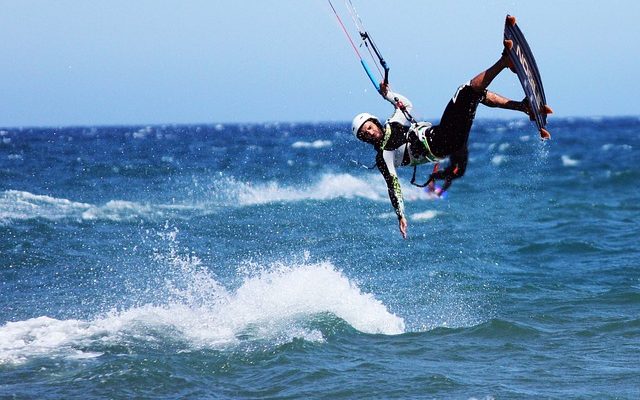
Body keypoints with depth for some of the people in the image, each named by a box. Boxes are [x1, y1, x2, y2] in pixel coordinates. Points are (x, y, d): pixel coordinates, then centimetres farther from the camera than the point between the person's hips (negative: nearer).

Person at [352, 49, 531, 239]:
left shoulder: (393, 124, 14)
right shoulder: (383, 156, -4)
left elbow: (406, 104, 30)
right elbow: (393, 186, -6)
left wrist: (388, 94, 13)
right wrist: (400, 216, -13)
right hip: (440, 146, -8)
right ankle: (504, 61, -25)